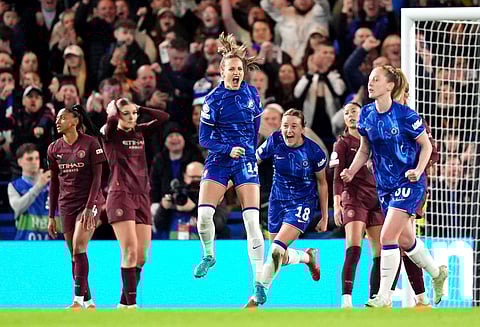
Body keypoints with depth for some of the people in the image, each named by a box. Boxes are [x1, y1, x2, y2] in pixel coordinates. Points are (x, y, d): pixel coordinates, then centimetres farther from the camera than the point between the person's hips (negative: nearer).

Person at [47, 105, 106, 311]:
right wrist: (51, 216, 9)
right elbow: (54, 183, 12)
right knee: (74, 254, 4)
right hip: (66, 206, 5)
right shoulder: (54, 149, 8)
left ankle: (78, 299, -22)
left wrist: (89, 207, -17)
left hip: (88, 202, -5)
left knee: (79, 247, -21)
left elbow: (97, 178, -8)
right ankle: (88, 301, 12)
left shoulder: (91, 144, -7)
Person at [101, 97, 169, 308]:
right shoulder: (111, 135, -1)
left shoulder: (140, 132, 14)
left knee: (142, 255, 3)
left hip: (142, 196, 6)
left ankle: (125, 302, 13)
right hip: (120, 196, -6)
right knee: (130, 251, -15)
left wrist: (138, 108, 4)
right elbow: (111, 119, -22)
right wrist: (115, 107, -1)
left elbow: (163, 117, 5)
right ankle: (130, 302, -15)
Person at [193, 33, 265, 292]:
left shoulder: (251, 93, 3)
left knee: (252, 220, -12)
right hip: (218, 161, -1)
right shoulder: (213, 100, -7)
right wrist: (228, 149, -19)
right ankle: (208, 255, 15)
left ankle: (259, 281, -11)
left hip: (246, 162, 1)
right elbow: (203, 139, -6)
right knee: (204, 214, -17)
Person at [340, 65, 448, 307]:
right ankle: (437, 273, 42)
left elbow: (426, 145, -6)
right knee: (404, 240, 17)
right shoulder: (366, 115, 0)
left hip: (408, 183, -7)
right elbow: (364, 150, 12)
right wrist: (351, 172, -3)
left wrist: (418, 171, -20)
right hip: (384, 186, 7)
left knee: (387, 237, -16)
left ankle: (383, 296, -9)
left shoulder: (405, 115, -16)